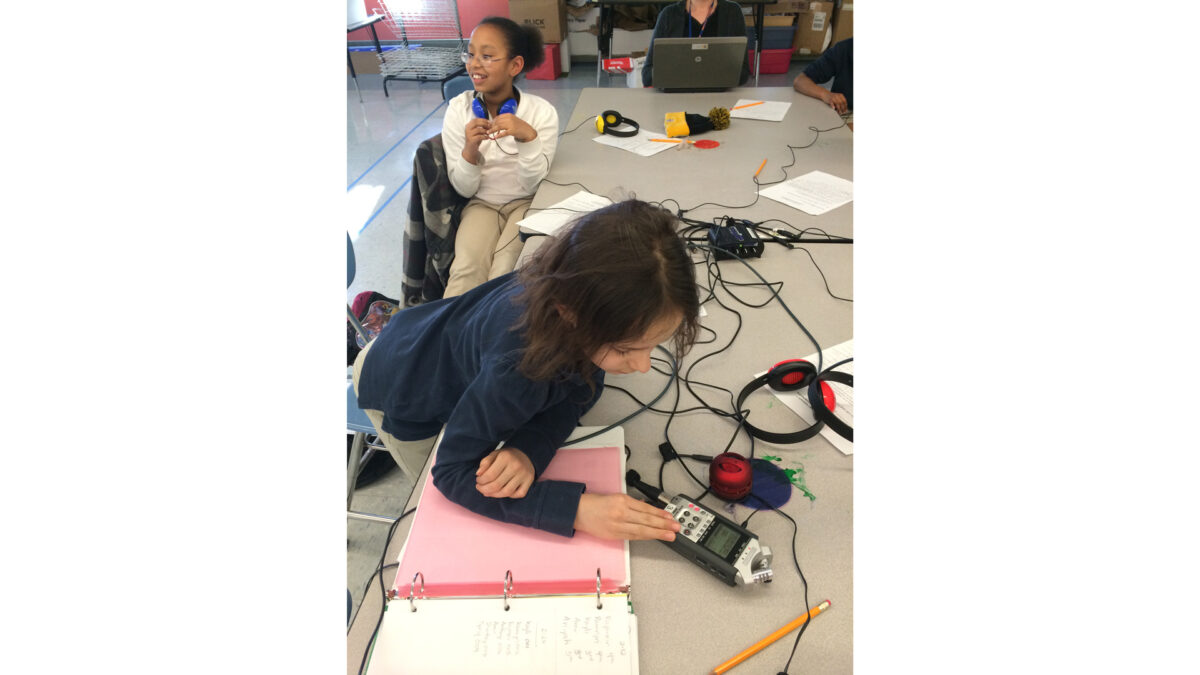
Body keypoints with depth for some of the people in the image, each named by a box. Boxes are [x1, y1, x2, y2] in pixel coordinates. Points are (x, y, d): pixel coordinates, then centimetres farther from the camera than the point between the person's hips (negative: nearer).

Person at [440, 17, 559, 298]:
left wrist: (528, 137, -30)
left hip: (527, 202, -1)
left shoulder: (541, 112, -12)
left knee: (506, 272, -24)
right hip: (482, 203, 1)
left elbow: (532, 185, -14)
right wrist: (470, 151, -26)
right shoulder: (458, 109, -8)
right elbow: (464, 190, -6)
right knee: (466, 271, -23)